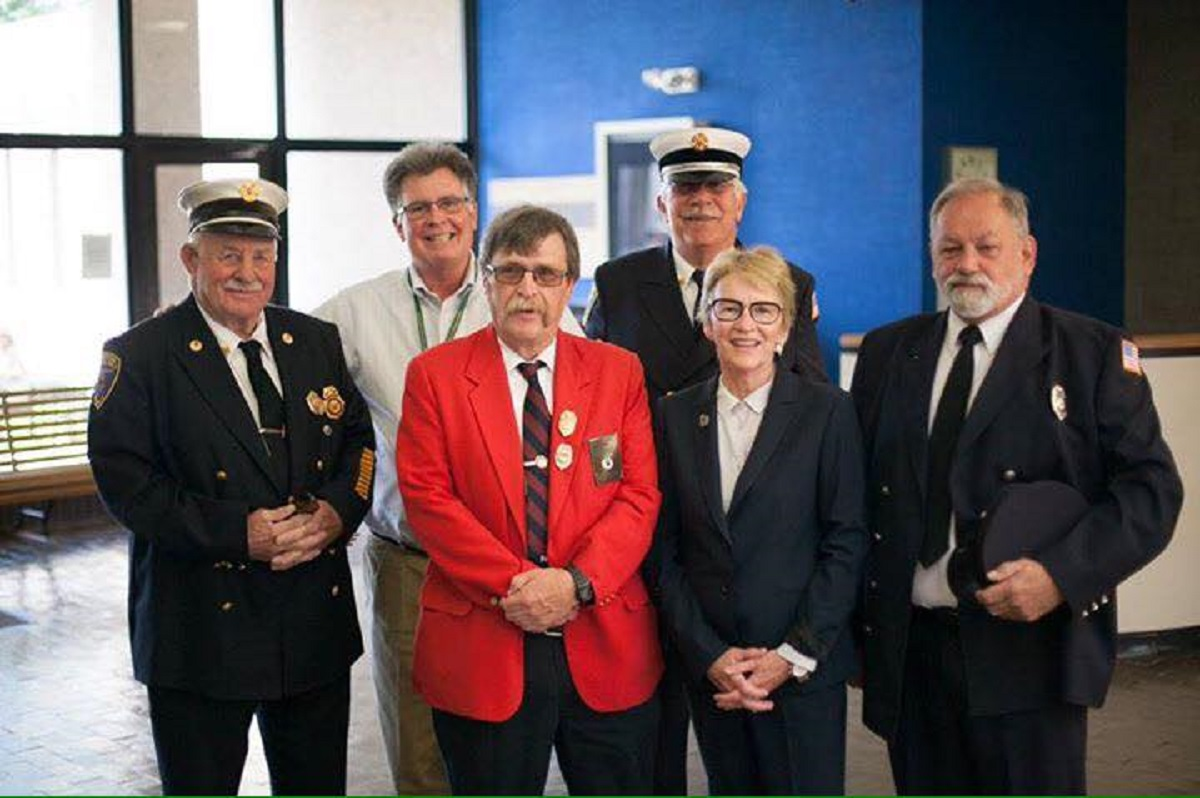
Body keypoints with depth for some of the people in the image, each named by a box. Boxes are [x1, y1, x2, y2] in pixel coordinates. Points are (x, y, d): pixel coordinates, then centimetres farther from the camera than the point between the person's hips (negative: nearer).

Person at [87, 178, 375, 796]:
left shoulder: (317, 341, 9)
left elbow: (359, 437, 11)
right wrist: (236, 531, -20)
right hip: (203, 623, -4)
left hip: (318, 613, 4)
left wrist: (339, 509, -10)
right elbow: (123, 477, -12)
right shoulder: (138, 356, -5)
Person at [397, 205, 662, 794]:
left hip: (608, 655, 2)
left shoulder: (619, 371, 7)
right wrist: (512, 585, -15)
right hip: (482, 654, -1)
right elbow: (427, 498, -5)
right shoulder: (434, 375, 3)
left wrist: (578, 583, -14)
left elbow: (639, 496, 0)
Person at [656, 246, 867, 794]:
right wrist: (707, 655, -5)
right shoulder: (677, 415, 5)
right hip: (707, 669, 3)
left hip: (803, 672, -2)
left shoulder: (826, 411, -3)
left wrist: (794, 656, -11)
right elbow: (666, 550, 4)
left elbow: (846, 544, -5)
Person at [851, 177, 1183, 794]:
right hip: (907, 649, 3)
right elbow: (854, 485, 12)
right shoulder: (887, 351, 12)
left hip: (1029, 651, -3)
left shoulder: (1094, 352, 1)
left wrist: (1061, 573, -19)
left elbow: (1152, 488, -5)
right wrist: (855, 625, 3)